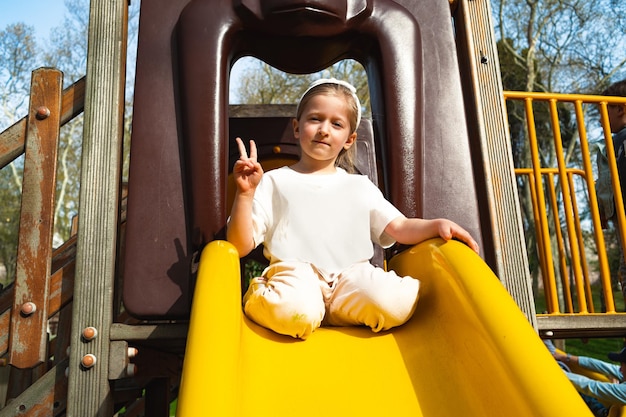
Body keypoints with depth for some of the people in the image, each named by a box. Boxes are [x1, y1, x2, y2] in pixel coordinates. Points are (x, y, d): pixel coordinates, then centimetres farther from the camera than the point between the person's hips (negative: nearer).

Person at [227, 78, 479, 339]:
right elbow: (241, 245, 2)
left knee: (396, 303, -27)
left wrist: (437, 225, -7)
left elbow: (399, 228, 12)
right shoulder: (274, 183, 9)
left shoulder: (360, 186, 19)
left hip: (350, 276, 4)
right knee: (297, 312, -38)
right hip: (295, 272, -3)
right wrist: (245, 193, -12)